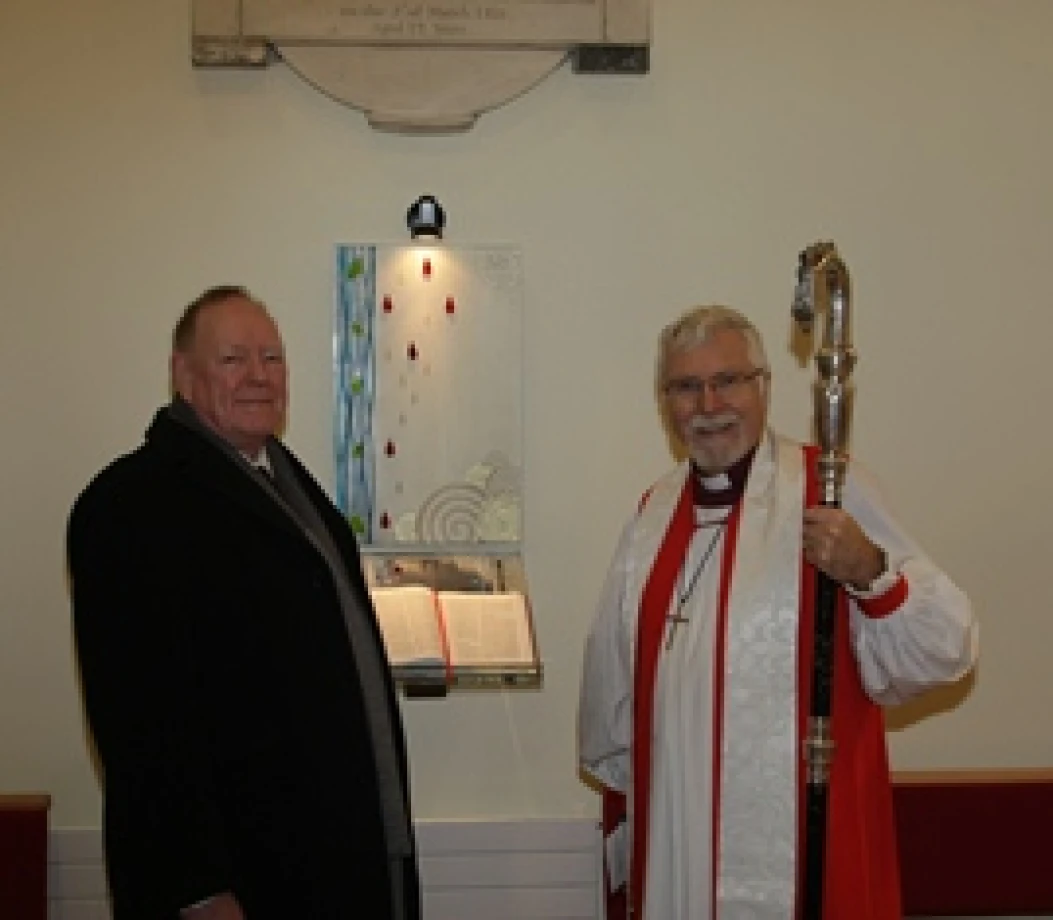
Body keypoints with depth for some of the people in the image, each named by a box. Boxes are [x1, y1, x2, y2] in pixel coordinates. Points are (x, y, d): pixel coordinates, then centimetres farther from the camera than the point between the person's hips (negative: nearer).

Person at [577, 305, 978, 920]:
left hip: (798, 840, -5)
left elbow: (945, 651, -16)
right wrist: (618, 776, 20)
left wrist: (870, 574, -31)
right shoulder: (656, 510, 7)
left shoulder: (829, 492, -10)